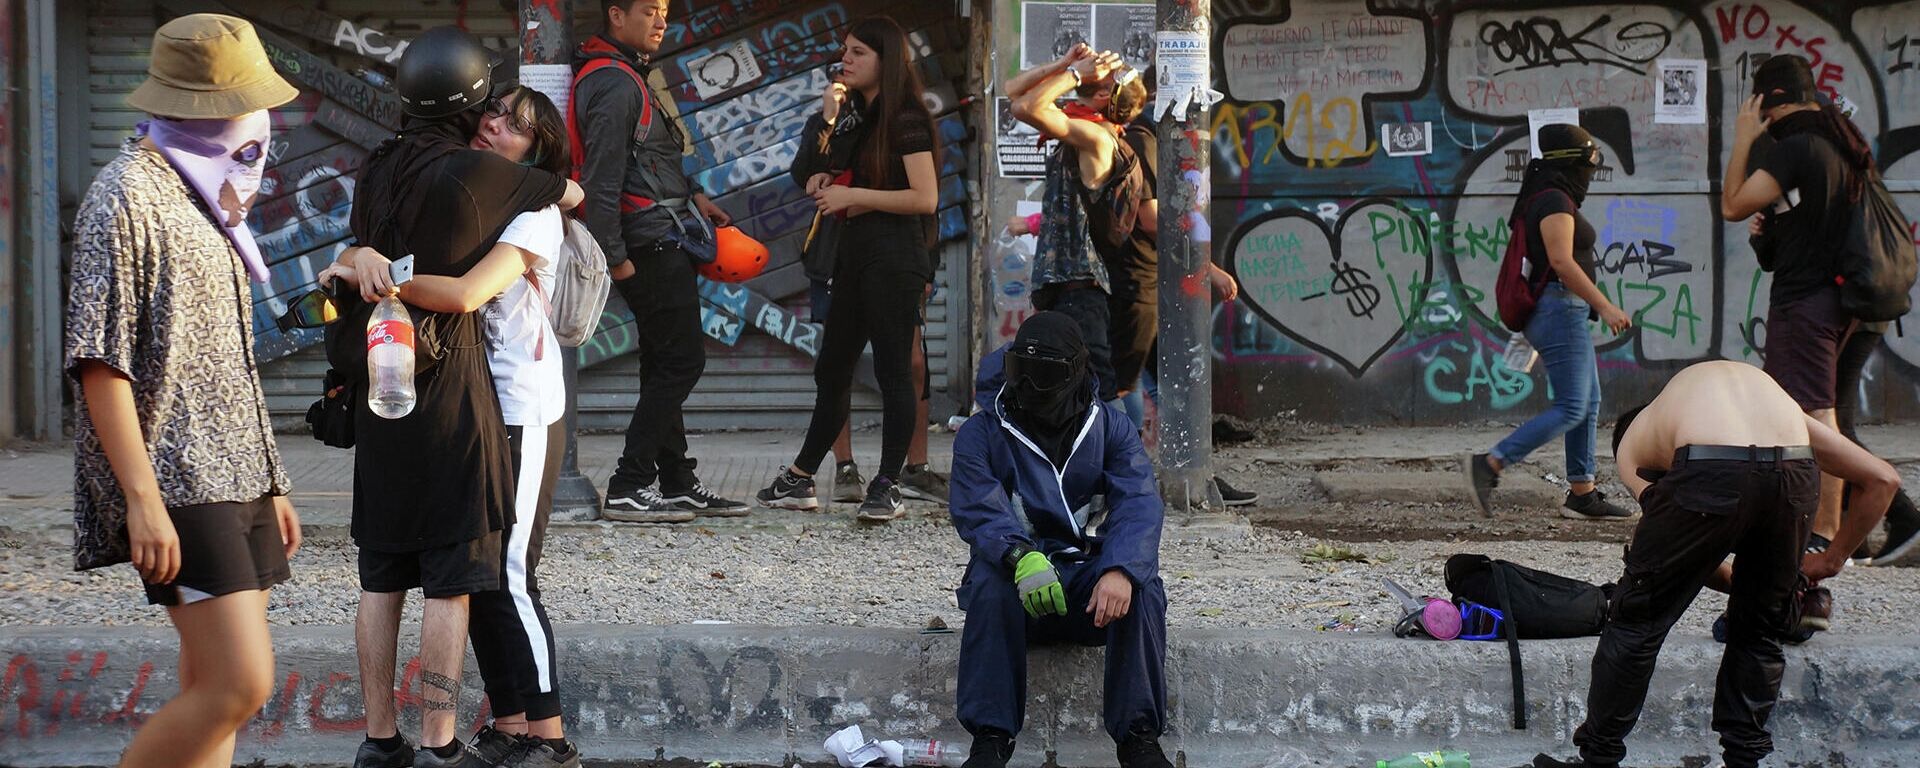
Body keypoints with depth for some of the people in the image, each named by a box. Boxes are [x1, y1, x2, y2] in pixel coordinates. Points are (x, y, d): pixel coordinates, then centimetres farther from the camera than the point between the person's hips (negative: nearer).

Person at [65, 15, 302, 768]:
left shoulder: (206, 196, 19)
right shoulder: (125, 197, -10)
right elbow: (99, 362, -16)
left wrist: (270, 485, 22)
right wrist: (142, 499, -21)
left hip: (234, 480, 9)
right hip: (177, 487, -9)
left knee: (211, 693, 6)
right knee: (239, 683, -16)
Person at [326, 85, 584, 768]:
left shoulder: (535, 215, -13)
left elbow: (465, 293, -28)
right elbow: (372, 245, 2)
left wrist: (373, 272, -26)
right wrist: (364, 256, -20)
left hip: (520, 413, -7)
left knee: (507, 576, -6)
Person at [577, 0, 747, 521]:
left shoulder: (630, 76, 17)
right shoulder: (615, 84, -16)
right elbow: (601, 179, -21)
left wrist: (691, 195, 19)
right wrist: (615, 258, -21)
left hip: (658, 247, 11)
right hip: (651, 246, -11)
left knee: (663, 362, 14)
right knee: (682, 361, -8)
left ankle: (676, 482, 20)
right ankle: (629, 488, -8)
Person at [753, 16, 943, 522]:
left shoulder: (906, 119, -10)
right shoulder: (861, 117, 16)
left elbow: (925, 197, -18)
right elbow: (839, 184, 18)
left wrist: (853, 195, -15)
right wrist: (827, 122, 3)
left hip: (894, 258, -9)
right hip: (855, 253, 9)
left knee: (893, 369, -5)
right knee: (832, 369, 12)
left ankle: (888, 487, -1)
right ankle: (800, 479, 18)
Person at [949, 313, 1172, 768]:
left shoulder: (1110, 428, 6)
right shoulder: (981, 434, 1)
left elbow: (1139, 505, -10)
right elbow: (978, 509, -16)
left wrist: (1120, 571, -32)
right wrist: (1021, 557, -39)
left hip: (1090, 579, 1)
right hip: (1017, 577, -1)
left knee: (1143, 587, -30)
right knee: (990, 580, -35)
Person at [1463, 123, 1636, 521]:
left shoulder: (1551, 198, 17)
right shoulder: (1555, 202, -14)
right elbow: (1562, 261, -23)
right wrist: (1604, 305, -22)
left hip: (1565, 312, 11)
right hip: (1560, 308, -11)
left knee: (1589, 403, 11)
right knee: (1571, 409, -12)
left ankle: (1582, 495, 11)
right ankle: (1488, 464, -16)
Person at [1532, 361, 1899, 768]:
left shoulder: (1632, 442, 33)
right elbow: (1882, 479, 35)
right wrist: (1833, 560, 43)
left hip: (1710, 474, -3)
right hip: (1794, 478, 3)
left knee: (1637, 620, 16)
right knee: (1758, 628, 26)